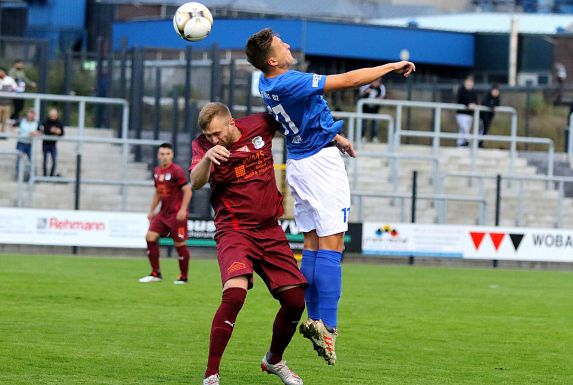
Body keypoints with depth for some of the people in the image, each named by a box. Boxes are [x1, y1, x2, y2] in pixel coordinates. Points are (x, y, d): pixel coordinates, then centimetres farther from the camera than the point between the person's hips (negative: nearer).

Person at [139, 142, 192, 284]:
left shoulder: (176, 171, -13)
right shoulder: (157, 171, 11)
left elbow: (187, 190, -16)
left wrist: (183, 210, -23)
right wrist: (152, 211, 20)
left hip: (177, 214, -7)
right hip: (163, 213, 7)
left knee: (179, 244, -2)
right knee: (150, 237, -3)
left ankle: (184, 277, 12)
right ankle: (155, 274, 4)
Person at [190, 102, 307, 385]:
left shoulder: (259, 126, -1)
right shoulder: (204, 145, -7)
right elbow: (196, 182, -25)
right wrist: (207, 157, -45)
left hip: (270, 231, 4)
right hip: (234, 231, -4)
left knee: (295, 301, 2)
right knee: (234, 294, -28)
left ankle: (274, 360, 31)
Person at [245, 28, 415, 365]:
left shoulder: (268, 83, 5)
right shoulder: (290, 82, -23)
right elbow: (348, 80, -21)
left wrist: (335, 137, 25)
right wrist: (392, 67, -11)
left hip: (298, 165, 9)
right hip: (321, 161, -9)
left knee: (312, 244, 12)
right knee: (331, 246, -10)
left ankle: (314, 320, 11)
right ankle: (327, 326, -17)